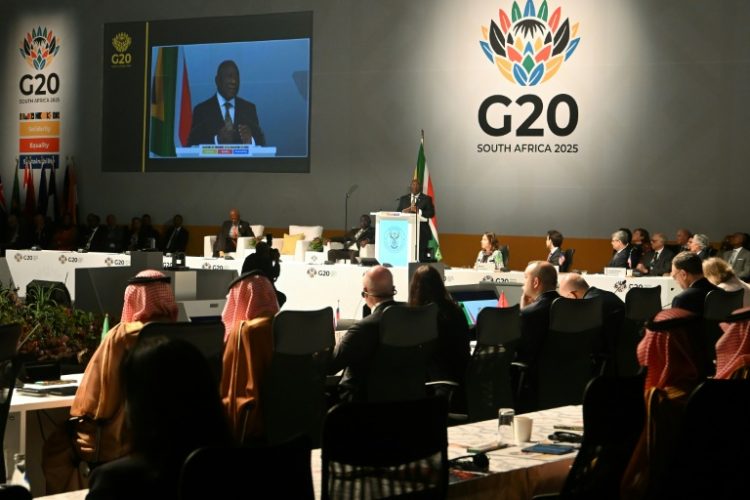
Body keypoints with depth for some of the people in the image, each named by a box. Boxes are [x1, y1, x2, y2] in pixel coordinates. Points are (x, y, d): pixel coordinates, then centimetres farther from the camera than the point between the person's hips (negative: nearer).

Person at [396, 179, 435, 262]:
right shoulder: (403, 199, 18)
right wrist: (403, 211, -8)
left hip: (422, 232, -2)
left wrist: (418, 211, -15)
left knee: (422, 256, -9)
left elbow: (431, 213, -2)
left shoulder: (427, 199, 8)